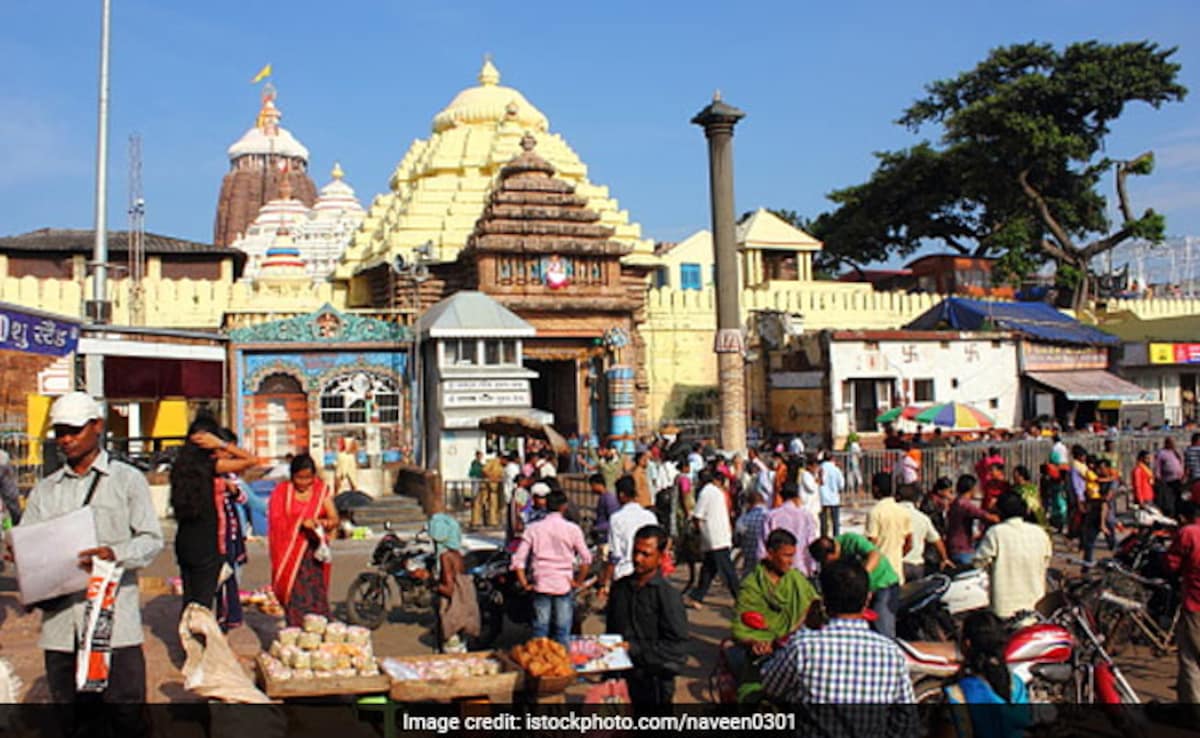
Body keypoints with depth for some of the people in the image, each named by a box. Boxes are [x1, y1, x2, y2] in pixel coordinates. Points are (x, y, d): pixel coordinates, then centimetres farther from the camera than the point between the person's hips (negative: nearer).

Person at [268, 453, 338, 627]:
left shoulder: (321, 490, 10)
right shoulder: (282, 491, 3)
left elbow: (335, 519, 6)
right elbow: (276, 522, -6)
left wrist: (324, 523, -17)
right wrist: (301, 523, -20)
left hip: (314, 552, 2)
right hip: (290, 553, -2)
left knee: (317, 596, -3)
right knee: (294, 598, -6)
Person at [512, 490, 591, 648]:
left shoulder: (533, 528, 0)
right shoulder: (572, 529, -4)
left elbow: (518, 559, -3)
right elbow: (586, 559, -5)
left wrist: (524, 583, 3)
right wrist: (578, 581, 5)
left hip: (541, 585, 1)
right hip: (564, 585, -1)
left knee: (540, 630, 9)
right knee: (563, 631, 7)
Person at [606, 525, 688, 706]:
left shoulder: (667, 595, -10)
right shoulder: (620, 587, 6)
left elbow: (678, 647, -14)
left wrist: (634, 649, -17)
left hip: (654, 684, -4)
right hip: (622, 679, 5)